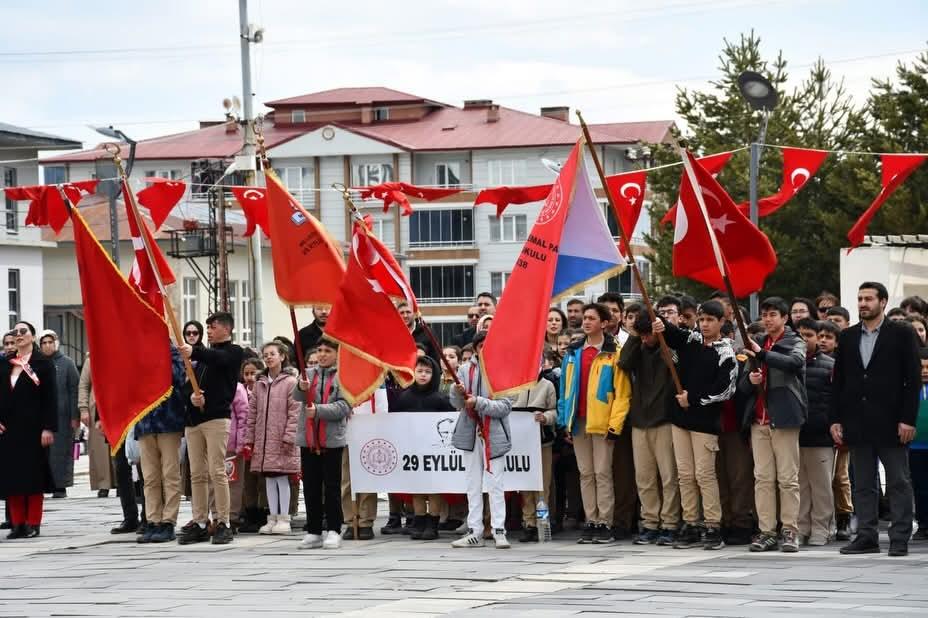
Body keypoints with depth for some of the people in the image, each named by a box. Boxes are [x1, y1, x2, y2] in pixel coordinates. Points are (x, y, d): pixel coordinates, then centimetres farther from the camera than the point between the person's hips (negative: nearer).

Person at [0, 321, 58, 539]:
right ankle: (18, 523, 8)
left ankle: (33, 523, 3)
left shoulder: (43, 363, -1)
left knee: (33, 475, -2)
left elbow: (51, 398, -6)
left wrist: (48, 428, -13)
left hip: (32, 428, -4)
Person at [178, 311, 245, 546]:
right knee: (197, 474, 5)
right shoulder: (205, 355, 24)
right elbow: (188, 385, 17)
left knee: (217, 471, -10)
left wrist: (194, 352, -38)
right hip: (194, 420, 7)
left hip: (217, 418, -7)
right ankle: (199, 523, 8)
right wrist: (191, 396, -8)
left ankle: (223, 523, -7)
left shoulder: (233, 352, 5)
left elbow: (219, 359, -19)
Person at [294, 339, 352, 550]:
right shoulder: (309, 374, 10)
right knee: (310, 487, 7)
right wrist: (302, 388, -26)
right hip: (308, 439, 4)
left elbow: (344, 406, -9)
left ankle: (334, 531, 6)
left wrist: (318, 410, -20)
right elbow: (297, 397, -4)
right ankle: (313, 532, 13)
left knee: (332, 487, 1)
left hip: (332, 440, -4)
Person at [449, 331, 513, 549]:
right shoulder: (465, 370, 7)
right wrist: (458, 392, -16)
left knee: (495, 484, -3)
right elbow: (457, 404, 5)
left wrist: (479, 402, -19)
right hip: (470, 433, 4)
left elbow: (505, 406, -9)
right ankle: (474, 532, 13)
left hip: (494, 435, -4)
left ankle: (499, 531, 0)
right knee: (473, 485, 8)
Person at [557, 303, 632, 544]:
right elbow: (565, 389, 15)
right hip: (578, 422, 6)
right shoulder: (573, 353, 14)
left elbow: (622, 393, -7)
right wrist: (565, 421, 9)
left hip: (602, 422, -6)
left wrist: (615, 424, -13)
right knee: (586, 474, 8)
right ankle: (591, 522, 11)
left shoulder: (614, 354, -4)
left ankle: (604, 524, -2)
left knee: (602, 473, -4)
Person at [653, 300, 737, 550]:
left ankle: (713, 528, -3)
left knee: (705, 474, -7)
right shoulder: (690, 340, 10)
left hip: (706, 421, -5)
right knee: (685, 474, 6)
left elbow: (724, 390, -12)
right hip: (682, 417, 6)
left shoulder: (725, 353, -6)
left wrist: (693, 399, -10)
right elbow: (670, 332, 5)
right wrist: (660, 324, -18)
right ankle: (690, 526, 11)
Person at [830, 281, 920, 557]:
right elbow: (838, 380, 12)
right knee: (863, 484, 7)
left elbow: (913, 379, -4)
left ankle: (900, 539, 3)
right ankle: (866, 536, 11)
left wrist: (908, 419, -11)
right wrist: (835, 419, 4)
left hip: (890, 422, -4)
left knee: (898, 483, 0)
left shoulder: (902, 334, -1)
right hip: (858, 424, 4)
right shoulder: (848, 337, 11)